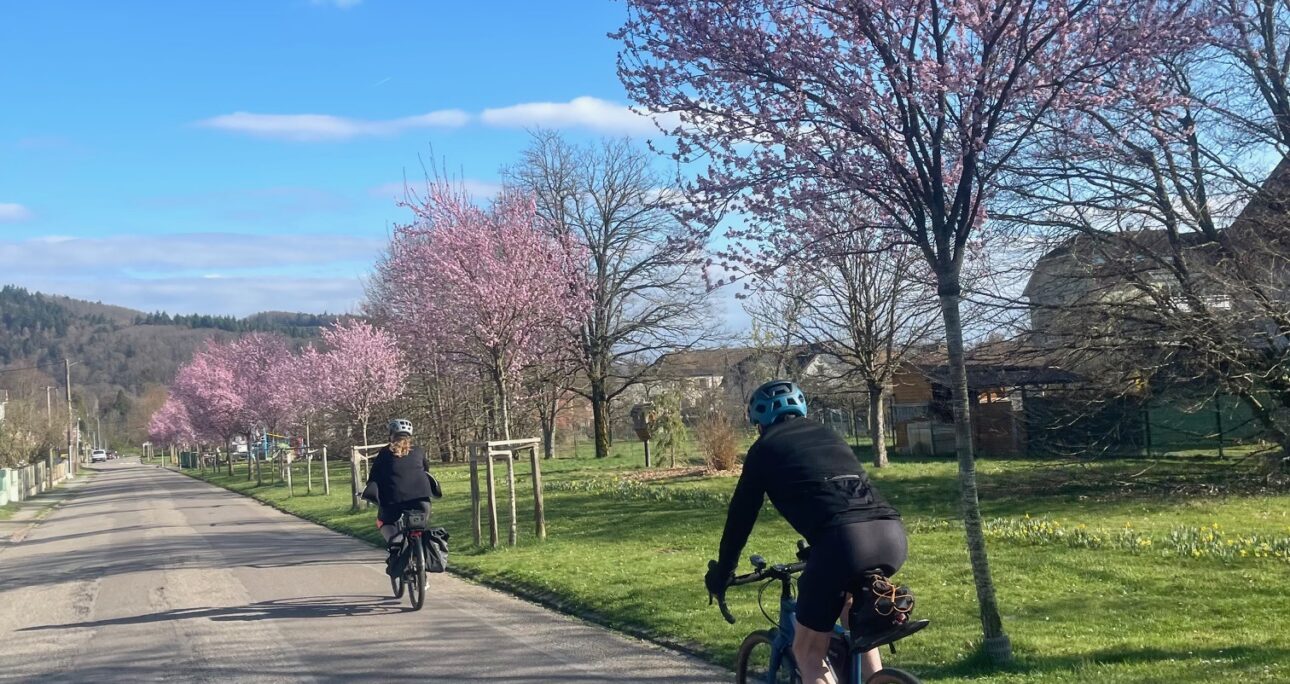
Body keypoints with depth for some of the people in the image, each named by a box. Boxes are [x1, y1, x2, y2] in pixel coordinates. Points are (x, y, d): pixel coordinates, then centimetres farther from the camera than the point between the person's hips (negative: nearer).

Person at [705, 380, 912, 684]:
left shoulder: (766, 448, 19)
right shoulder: (829, 435, 34)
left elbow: (741, 515, 21)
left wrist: (721, 574, 35)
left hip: (843, 539, -6)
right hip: (891, 534, 6)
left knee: (808, 653, 12)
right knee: (852, 603, 37)